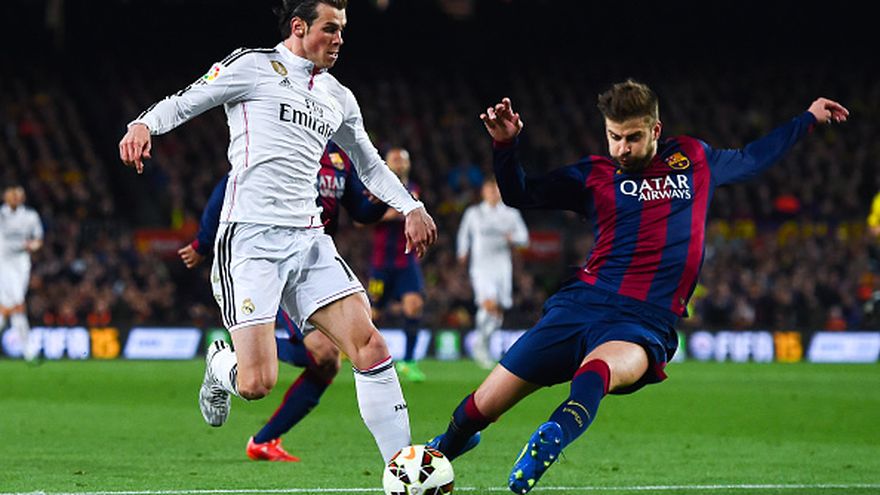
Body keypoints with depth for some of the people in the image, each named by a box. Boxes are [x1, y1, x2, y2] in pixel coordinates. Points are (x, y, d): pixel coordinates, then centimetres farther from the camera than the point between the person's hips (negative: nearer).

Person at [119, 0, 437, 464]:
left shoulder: (338, 98, 20)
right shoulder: (253, 66, 1)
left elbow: (370, 165, 32)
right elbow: (182, 103, -1)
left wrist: (411, 207, 20)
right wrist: (144, 125, -22)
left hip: (308, 241, 6)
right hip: (250, 238, -6)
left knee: (371, 346, -11)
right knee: (257, 383, -14)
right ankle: (221, 366, 24)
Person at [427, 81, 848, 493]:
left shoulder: (694, 160, 17)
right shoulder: (594, 175, 13)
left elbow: (751, 159, 36)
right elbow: (518, 194, 14)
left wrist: (808, 119, 41)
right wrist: (505, 145, -3)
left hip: (646, 322, -2)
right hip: (581, 304, 2)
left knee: (598, 368, -41)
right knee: (484, 406, -1)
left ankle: (558, 433, -70)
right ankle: (444, 448, 31)